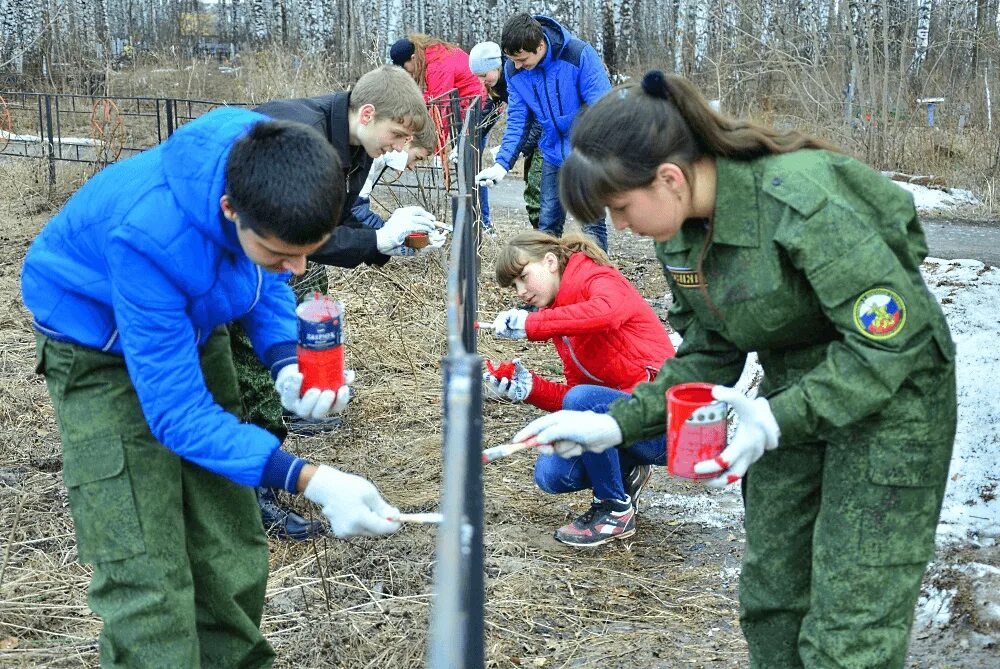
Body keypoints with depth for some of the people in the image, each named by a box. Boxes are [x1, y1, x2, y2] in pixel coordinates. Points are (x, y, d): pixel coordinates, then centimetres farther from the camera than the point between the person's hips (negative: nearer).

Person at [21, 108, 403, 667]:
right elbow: (176, 412, -34)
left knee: (233, 549, 6)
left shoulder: (269, 174, -24)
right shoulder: (149, 235, -41)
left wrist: (287, 360, -20)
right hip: (104, 347, -5)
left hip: (193, 324, 5)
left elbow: (266, 282, -1)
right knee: (146, 574, -12)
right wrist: (310, 481, -41)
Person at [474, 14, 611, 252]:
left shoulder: (579, 54, -22)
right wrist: (502, 163, -15)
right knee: (547, 223, 10)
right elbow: (517, 121, -3)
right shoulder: (513, 71, -8)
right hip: (554, 153, 5)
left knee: (592, 223, -4)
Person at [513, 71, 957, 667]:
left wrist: (779, 422, -32)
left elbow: (890, 340, -26)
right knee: (770, 601, 14)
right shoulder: (683, 230, -5)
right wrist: (618, 425, -6)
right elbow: (709, 355, 4)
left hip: (891, 389, -7)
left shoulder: (802, 201, -30)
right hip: (795, 393, 8)